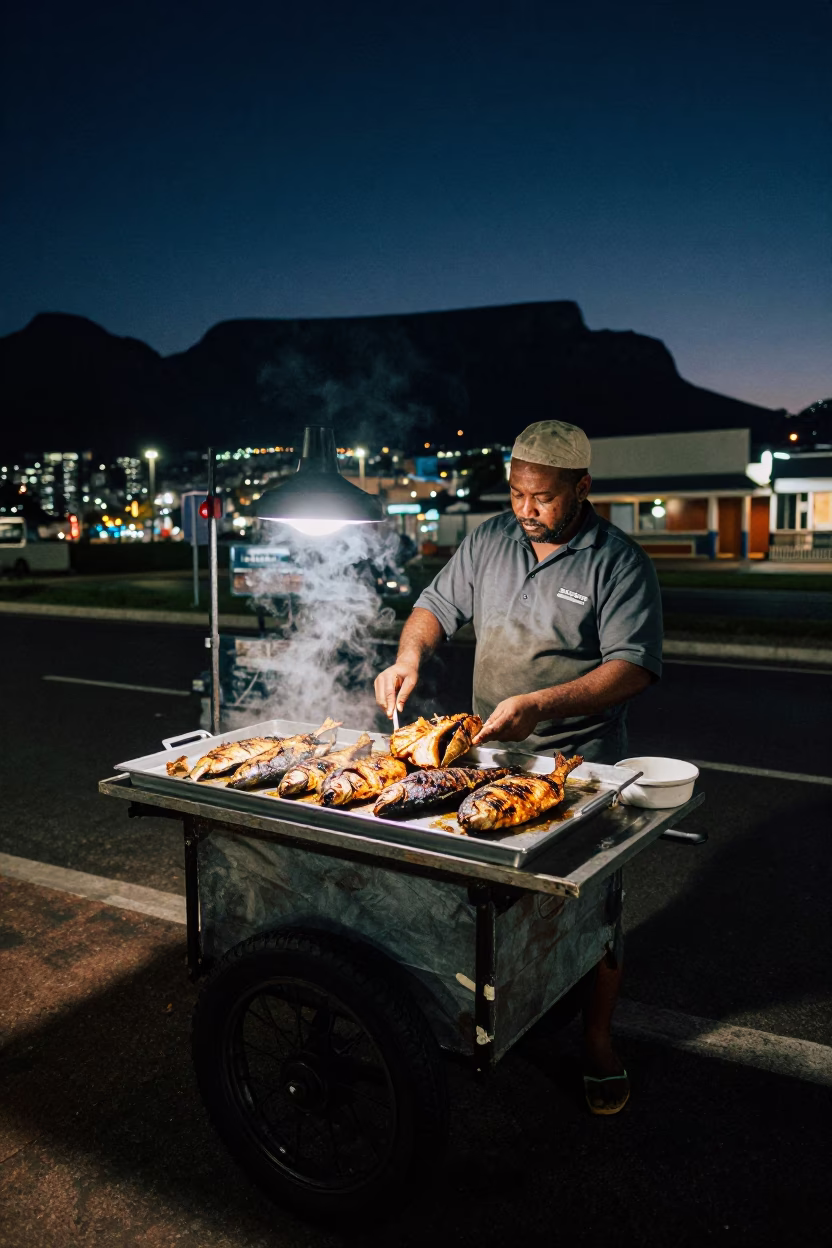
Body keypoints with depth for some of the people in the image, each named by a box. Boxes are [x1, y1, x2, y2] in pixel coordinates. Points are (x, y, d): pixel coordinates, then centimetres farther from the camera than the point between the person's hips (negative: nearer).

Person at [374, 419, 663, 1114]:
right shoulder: (490, 540, 4)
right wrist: (411, 655, -9)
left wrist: (540, 705, -30)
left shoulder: (619, 561, -11)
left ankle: (597, 1041, 27)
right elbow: (438, 606, 12)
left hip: (579, 766, -4)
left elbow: (634, 666, -19)